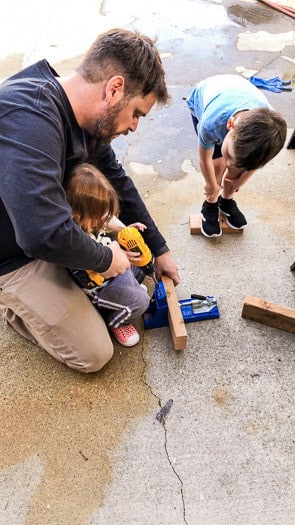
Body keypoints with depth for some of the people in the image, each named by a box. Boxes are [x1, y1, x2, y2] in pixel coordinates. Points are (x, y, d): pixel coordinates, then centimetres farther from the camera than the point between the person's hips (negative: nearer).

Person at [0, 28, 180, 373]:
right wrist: (104, 258, -21)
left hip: (48, 231, 8)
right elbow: (46, 236, -41)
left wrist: (159, 250, 11)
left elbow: (117, 182, 7)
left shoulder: (90, 118, -4)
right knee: (93, 355, -4)